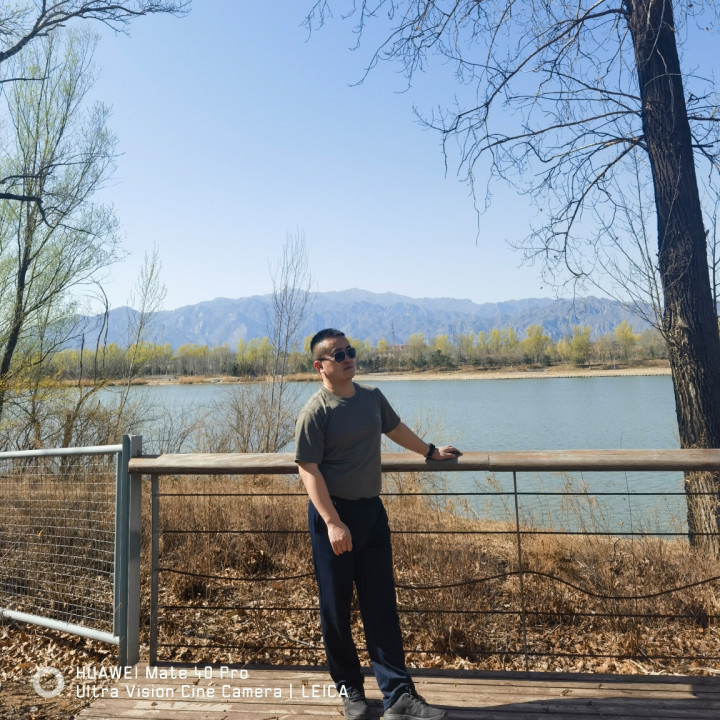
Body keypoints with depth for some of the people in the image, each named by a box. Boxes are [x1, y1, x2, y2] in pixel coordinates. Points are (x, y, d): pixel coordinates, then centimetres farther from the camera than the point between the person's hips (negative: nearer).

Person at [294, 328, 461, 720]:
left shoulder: (372, 397, 5)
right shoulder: (315, 412, -13)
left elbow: (395, 428, 23)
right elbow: (308, 470, -16)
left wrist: (431, 451, 34)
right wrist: (332, 522, -24)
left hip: (372, 511, 5)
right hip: (333, 514, -5)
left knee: (382, 606, 8)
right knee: (335, 607, 10)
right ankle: (349, 687, 29)